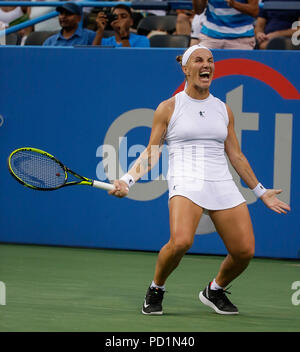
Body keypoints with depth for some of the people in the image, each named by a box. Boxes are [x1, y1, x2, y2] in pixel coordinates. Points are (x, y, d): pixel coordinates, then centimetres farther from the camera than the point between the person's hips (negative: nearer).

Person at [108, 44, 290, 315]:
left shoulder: (224, 110, 15)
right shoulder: (168, 108, 6)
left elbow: (236, 155, 21)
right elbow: (151, 153, 6)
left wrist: (261, 191, 22)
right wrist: (127, 180, -8)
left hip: (223, 185, 4)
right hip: (186, 182, -4)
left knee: (244, 251, -7)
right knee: (181, 241, -31)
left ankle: (215, 290, 23)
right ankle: (156, 290, -2)